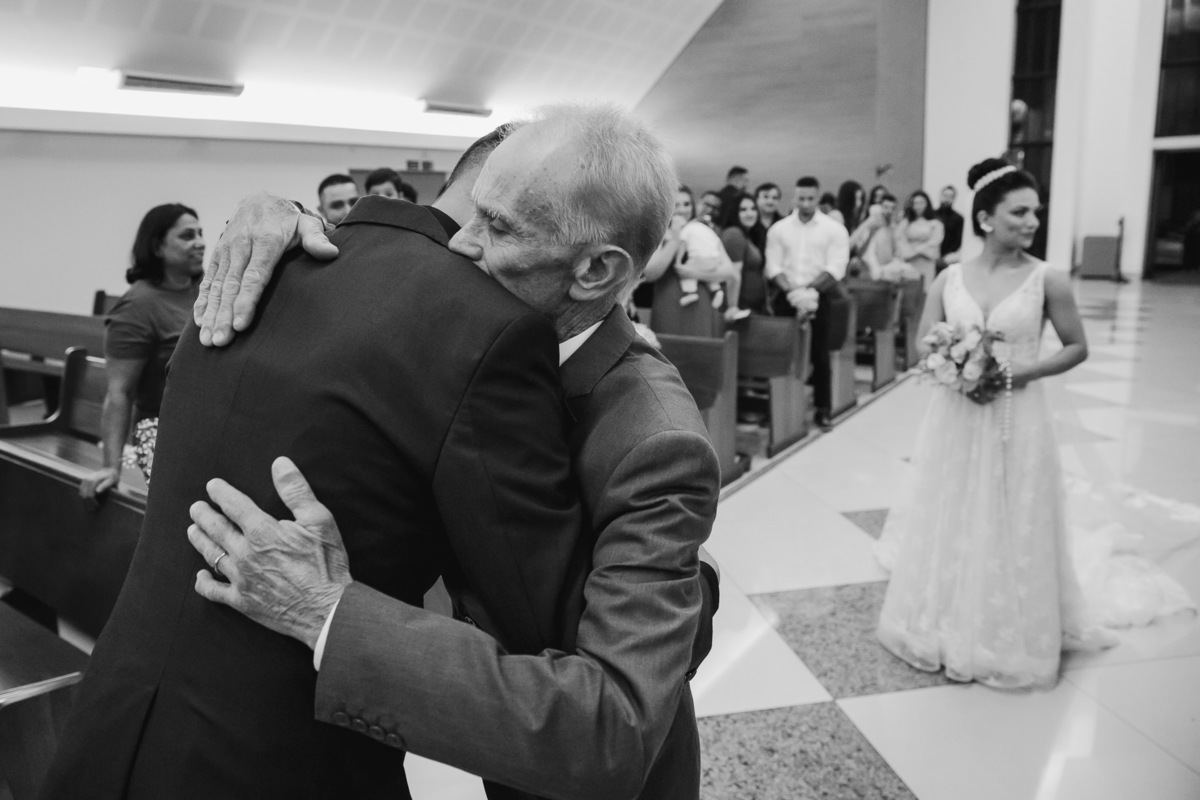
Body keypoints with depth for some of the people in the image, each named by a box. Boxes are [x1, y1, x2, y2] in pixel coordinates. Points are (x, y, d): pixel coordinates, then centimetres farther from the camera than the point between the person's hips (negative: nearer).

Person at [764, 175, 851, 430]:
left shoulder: (835, 230, 1)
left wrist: (808, 290, -18)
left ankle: (823, 408, 10)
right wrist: (790, 290, -16)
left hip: (820, 297, -1)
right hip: (787, 298, 1)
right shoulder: (779, 229, 7)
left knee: (820, 355, 1)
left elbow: (835, 268, -7)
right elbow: (773, 266, 0)